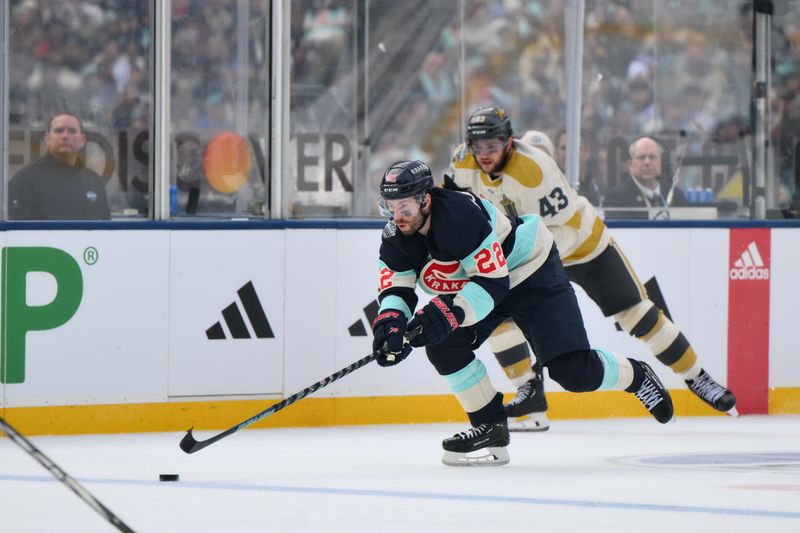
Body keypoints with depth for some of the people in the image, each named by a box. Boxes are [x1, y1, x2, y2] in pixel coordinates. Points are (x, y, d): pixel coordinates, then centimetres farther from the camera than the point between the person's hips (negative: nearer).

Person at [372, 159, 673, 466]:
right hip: (472, 283, 7)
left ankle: (636, 377, 18)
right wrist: (390, 323, -34)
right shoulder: (396, 239, -13)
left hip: (532, 271, -7)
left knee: (573, 372, -13)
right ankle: (491, 428, -3)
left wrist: (447, 313, -47)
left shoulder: (460, 215, -36)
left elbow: (493, 282, -36)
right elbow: (395, 288, -12)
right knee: (442, 344, -17)